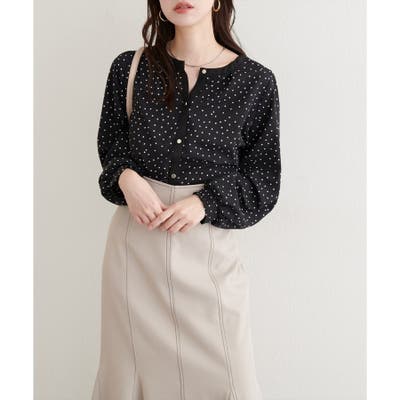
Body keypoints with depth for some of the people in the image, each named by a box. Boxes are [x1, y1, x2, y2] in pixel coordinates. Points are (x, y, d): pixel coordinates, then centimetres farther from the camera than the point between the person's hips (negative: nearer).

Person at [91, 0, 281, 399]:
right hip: (135, 242, 2)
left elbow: (263, 183, 2)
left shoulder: (255, 81, -3)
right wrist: (126, 177, -9)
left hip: (209, 247, -1)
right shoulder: (129, 68, 2)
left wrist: (205, 202, -15)